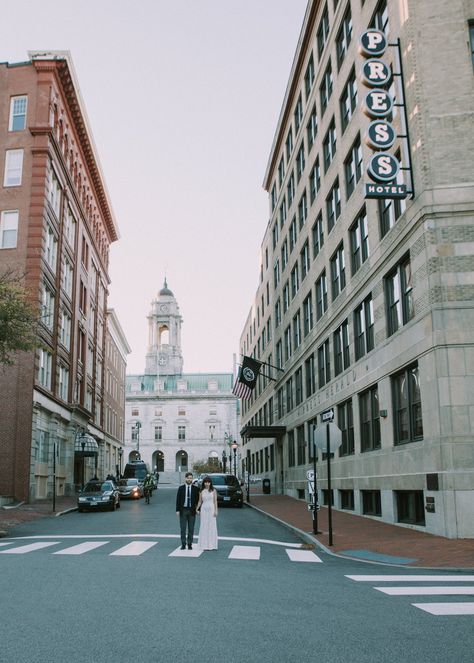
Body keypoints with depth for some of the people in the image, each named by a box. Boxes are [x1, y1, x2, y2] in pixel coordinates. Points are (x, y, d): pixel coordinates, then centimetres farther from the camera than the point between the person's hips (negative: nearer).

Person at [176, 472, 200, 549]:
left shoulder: (195, 489, 2)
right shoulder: (181, 488, 2)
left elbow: (198, 500, 3)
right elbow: (178, 499, 2)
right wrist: (177, 510, -4)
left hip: (192, 511, 0)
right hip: (183, 510, 0)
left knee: (191, 529, 5)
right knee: (183, 528, 4)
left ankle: (190, 544, 13)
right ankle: (183, 544, 12)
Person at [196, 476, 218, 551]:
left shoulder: (213, 490, 0)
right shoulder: (201, 491, 6)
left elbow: (215, 501, 0)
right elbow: (200, 501, 9)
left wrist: (215, 511, -7)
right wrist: (197, 509, -4)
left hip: (211, 509, -2)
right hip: (204, 509, 2)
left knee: (212, 526, 0)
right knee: (204, 527, 3)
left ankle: (212, 545, 7)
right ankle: (205, 545, 10)